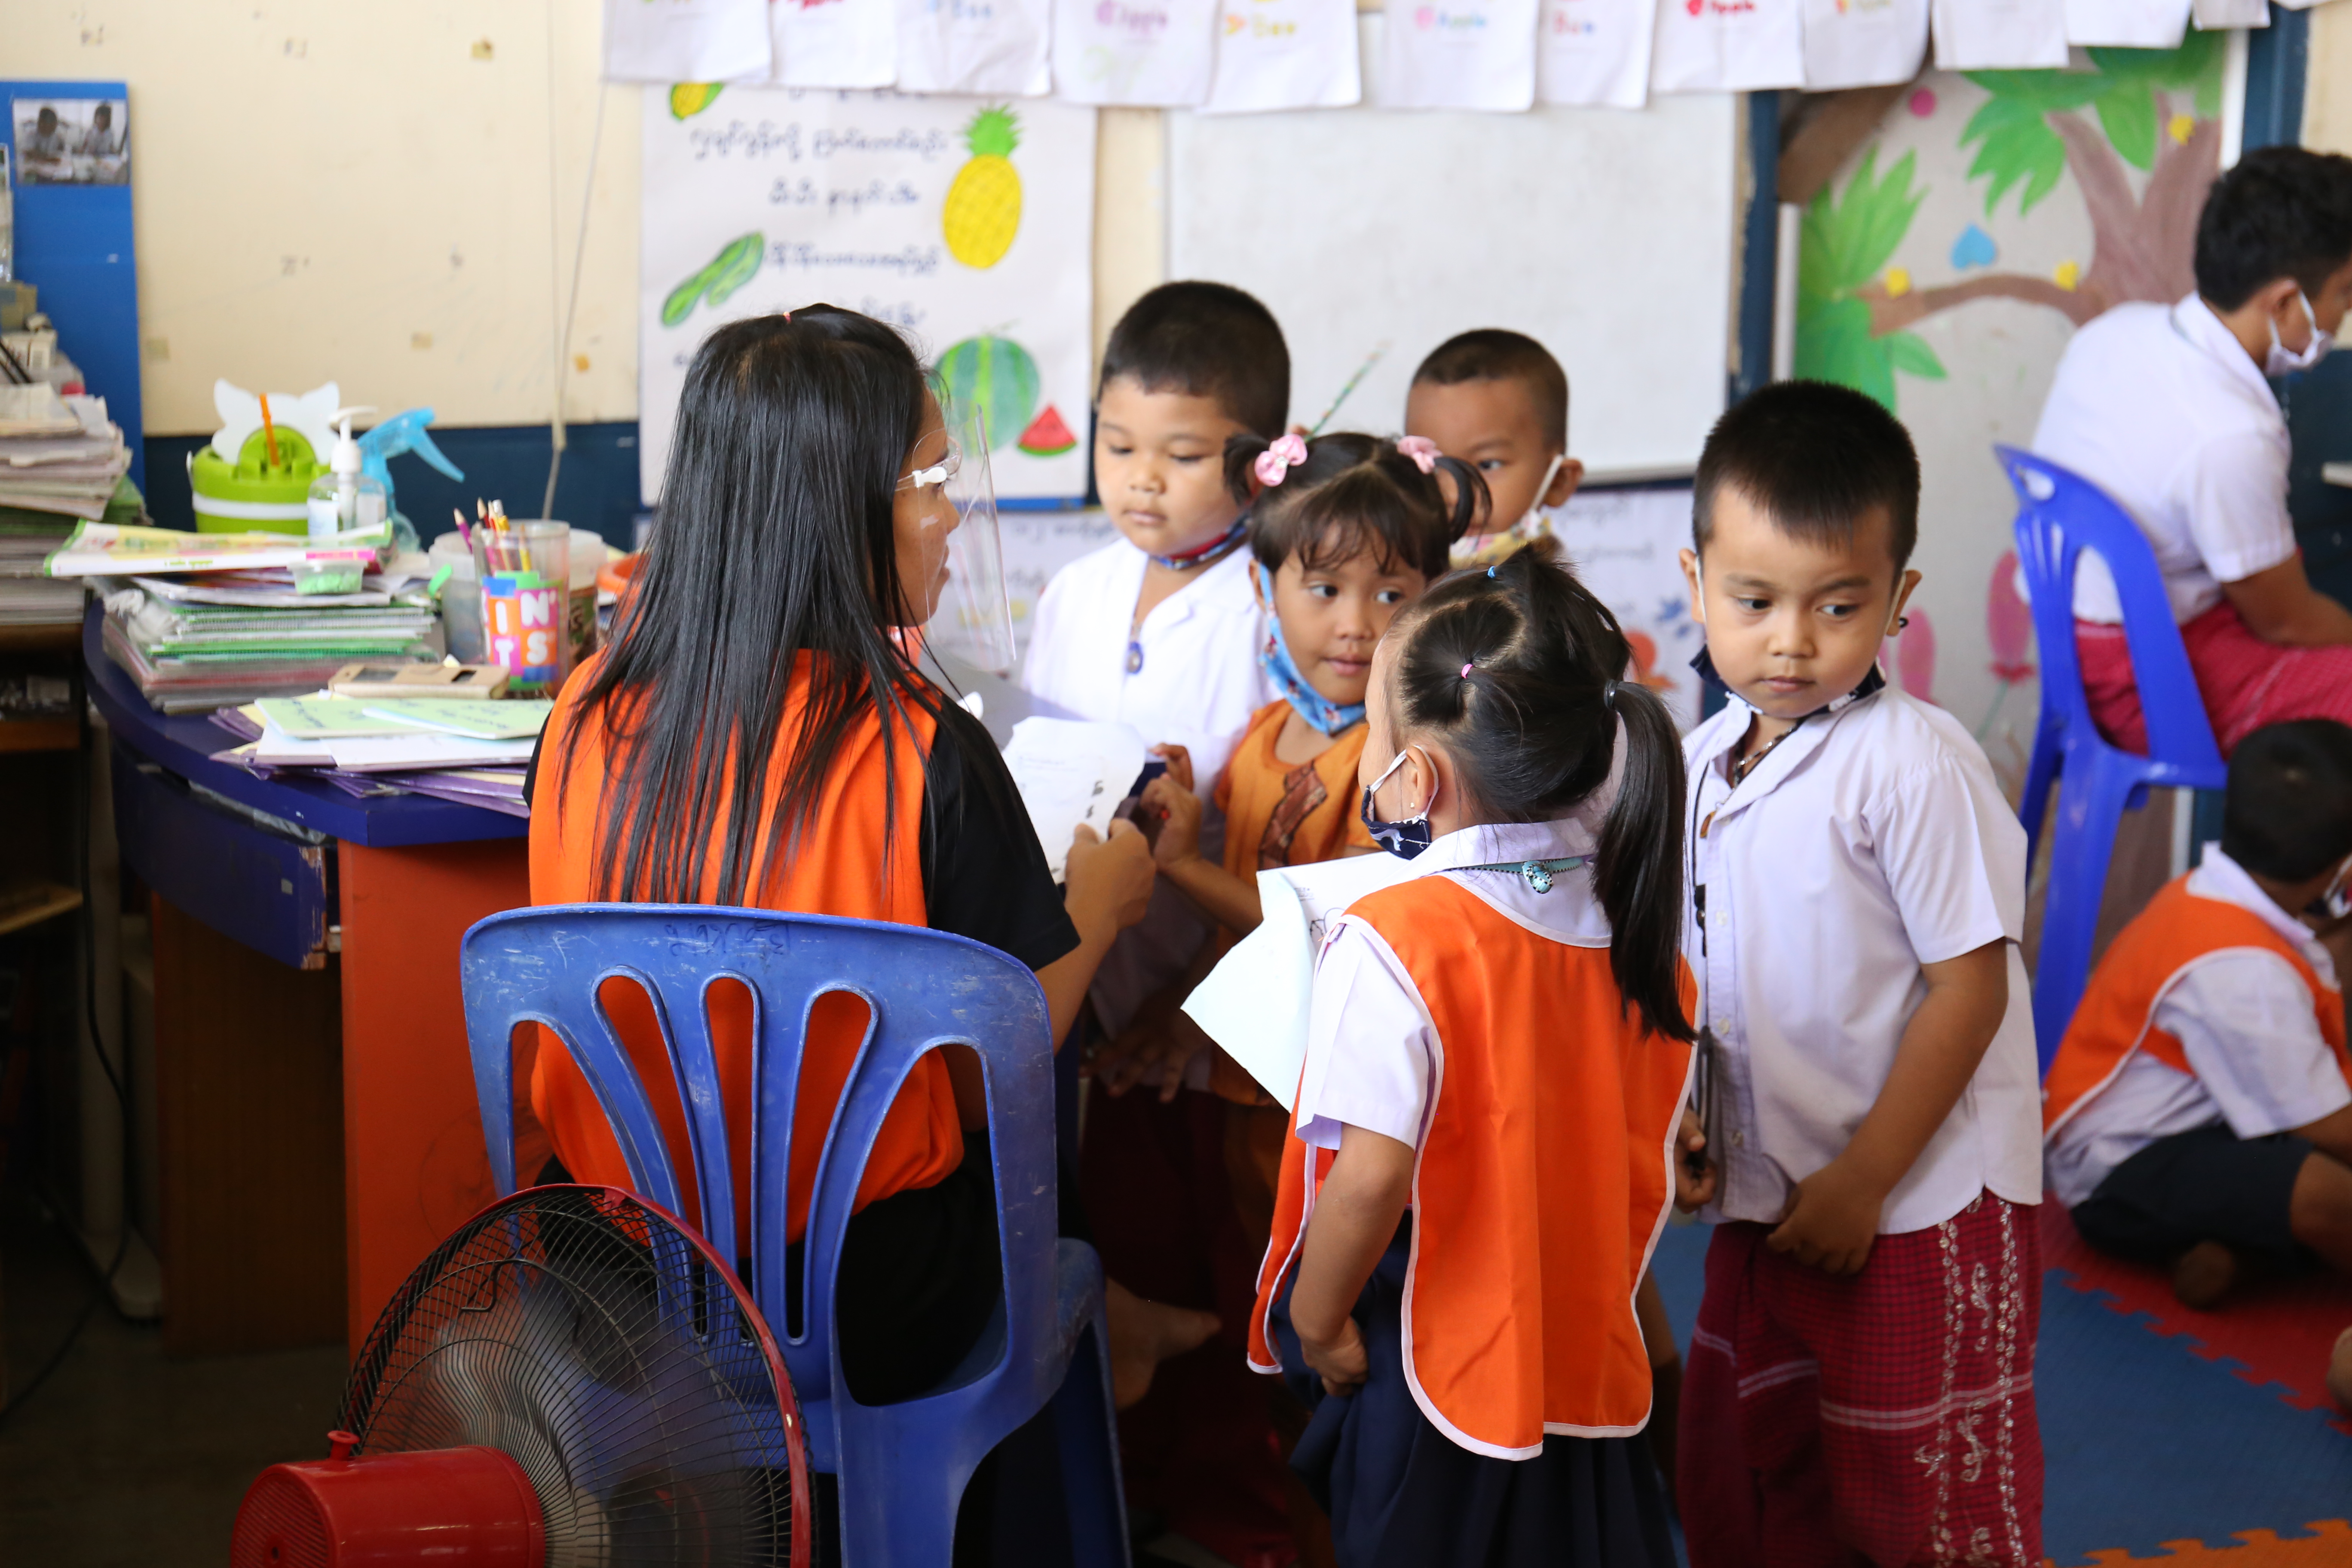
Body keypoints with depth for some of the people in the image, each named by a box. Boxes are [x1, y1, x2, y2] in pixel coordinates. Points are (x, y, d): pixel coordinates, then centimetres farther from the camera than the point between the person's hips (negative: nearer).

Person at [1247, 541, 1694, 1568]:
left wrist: (1319, 1322, -11)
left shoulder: (1391, 943, -20)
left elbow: (1373, 1176, -25)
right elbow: (1651, 1150, 9)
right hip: (1585, 1359, 6)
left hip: (1430, 1371, -6)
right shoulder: (1629, 924, 0)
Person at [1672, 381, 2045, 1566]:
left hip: (1923, 1210, -7)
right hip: (1763, 1201, 7)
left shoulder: (1914, 766, -18)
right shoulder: (1699, 762, 4)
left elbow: (1970, 986, -17)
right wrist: (1679, 1117, 1)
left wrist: (1862, 1181, -16)